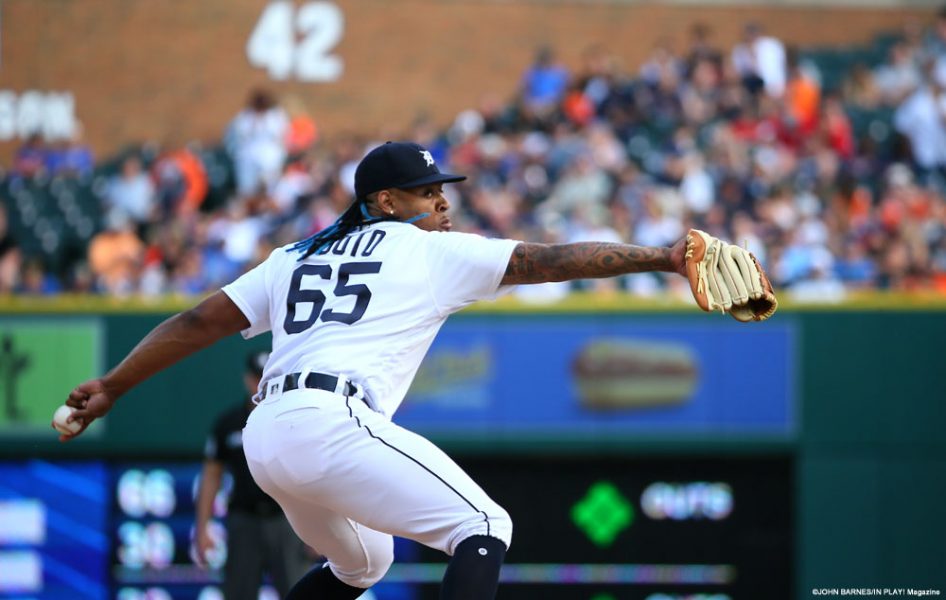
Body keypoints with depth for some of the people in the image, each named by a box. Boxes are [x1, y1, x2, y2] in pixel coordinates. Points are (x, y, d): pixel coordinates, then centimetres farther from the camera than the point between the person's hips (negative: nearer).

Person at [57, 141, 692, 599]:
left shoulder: (296, 257, 24)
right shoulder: (435, 252, 9)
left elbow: (202, 320, 19)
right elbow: (551, 260, 5)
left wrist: (112, 387, 21)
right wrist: (659, 258, 6)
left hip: (264, 439, 8)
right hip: (331, 425, -8)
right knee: (484, 528, -5)